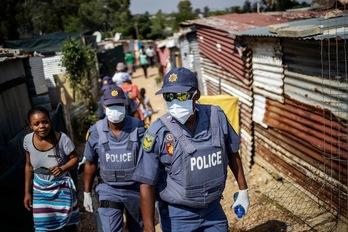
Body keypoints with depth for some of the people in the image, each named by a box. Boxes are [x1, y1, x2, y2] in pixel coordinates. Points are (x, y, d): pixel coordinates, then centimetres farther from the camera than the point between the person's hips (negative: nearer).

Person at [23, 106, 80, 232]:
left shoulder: (62, 138, -24)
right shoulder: (28, 140, -13)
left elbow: (74, 158, -10)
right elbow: (29, 166, 1)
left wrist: (63, 168, -31)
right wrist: (27, 192, 6)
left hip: (62, 188, -2)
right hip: (40, 189, 2)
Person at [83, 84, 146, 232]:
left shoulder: (138, 127, -14)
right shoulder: (96, 131, -10)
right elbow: (90, 164, 3)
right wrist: (87, 193, 8)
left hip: (136, 188, 1)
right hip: (109, 190, 0)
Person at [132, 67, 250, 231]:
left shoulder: (217, 117, -11)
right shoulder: (158, 132, -20)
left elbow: (232, 153, 6)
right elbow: (147, 185, -16)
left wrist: (243, 190, 11)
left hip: (214, 210, 3)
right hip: (178, 215, -3)